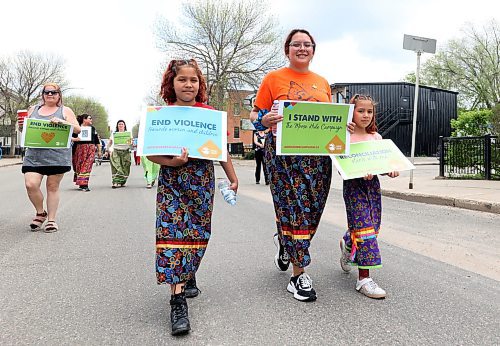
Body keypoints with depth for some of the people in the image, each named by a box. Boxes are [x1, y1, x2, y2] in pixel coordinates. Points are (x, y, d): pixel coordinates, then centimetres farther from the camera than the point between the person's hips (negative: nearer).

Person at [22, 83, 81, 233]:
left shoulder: (65, 111, 9)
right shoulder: (33, 110, 18)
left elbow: (77, 129, -1)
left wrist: (62, 122, -17)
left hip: (57, 156, -2)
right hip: (34, 154, 3)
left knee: (53, 186, 2)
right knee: (30, 184, -11)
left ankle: (51, 219, 14)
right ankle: (40, 213, 14)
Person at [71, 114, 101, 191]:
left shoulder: (92, 128, 17)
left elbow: (97, 140, 20)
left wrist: (99, 151, 17)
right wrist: (75, 139, -22)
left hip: (91, 150, 2)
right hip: (79, 149, -2)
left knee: (87, 167, -6)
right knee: (79, 166, 1)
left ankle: (84, 184, -6)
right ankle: (81, 183, 12)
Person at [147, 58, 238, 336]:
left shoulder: (210, 113, 4)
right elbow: (150, 152, -2)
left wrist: (233, 178, 12)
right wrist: (171, 162, -20)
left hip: (202, 183, 2)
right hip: (171, 182, -2)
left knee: (198, 233, 9)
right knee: (172, 233, -10)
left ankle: (188, 276, 37)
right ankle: (178, 300, -7)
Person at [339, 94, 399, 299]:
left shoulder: (376, 137, 11)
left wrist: (391, 171, -7)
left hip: (373, 184, 6)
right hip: (353, 185, -6)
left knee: (373, 228, 11)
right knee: (364, 228, -12)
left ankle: (348, 244, 45)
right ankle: (364, 278, -6)